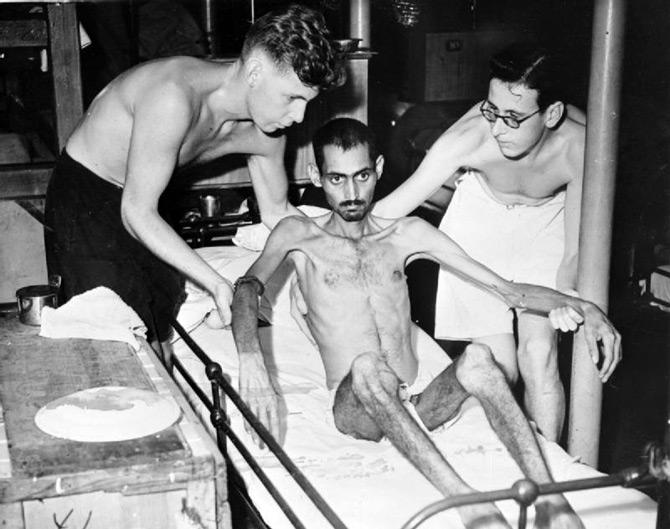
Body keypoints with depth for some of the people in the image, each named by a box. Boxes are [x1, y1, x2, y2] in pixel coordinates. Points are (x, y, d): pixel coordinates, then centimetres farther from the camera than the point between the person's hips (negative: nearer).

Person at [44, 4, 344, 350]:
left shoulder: (264, 133, -11)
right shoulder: (173, 97, -35)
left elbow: (277, 212, 8)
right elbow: (137, 213, -31)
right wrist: (216, 284, -35)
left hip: (142, 202, 7)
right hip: (85, 200, -7)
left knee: (167, 327, 5)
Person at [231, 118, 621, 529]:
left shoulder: (408, 234, 17)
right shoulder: (300, 236, 11)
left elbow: (507, 290, 11)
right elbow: (248, 287, -8)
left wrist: (580, 306, -7)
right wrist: (251, 359, -30)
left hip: (421, 403, 3)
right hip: (354, 407, -2)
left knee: (477, 358, -29)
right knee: (366, 367, -36)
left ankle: (549, 495, -40)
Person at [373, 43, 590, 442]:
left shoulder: (578, 146, -33)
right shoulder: (469, 137, -34)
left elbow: (573, 256, -24)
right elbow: (390, 210, -25)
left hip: (548, 220, 0)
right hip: (481, 213, 0)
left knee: (539, 357, -11)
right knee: (498, 366, -5)